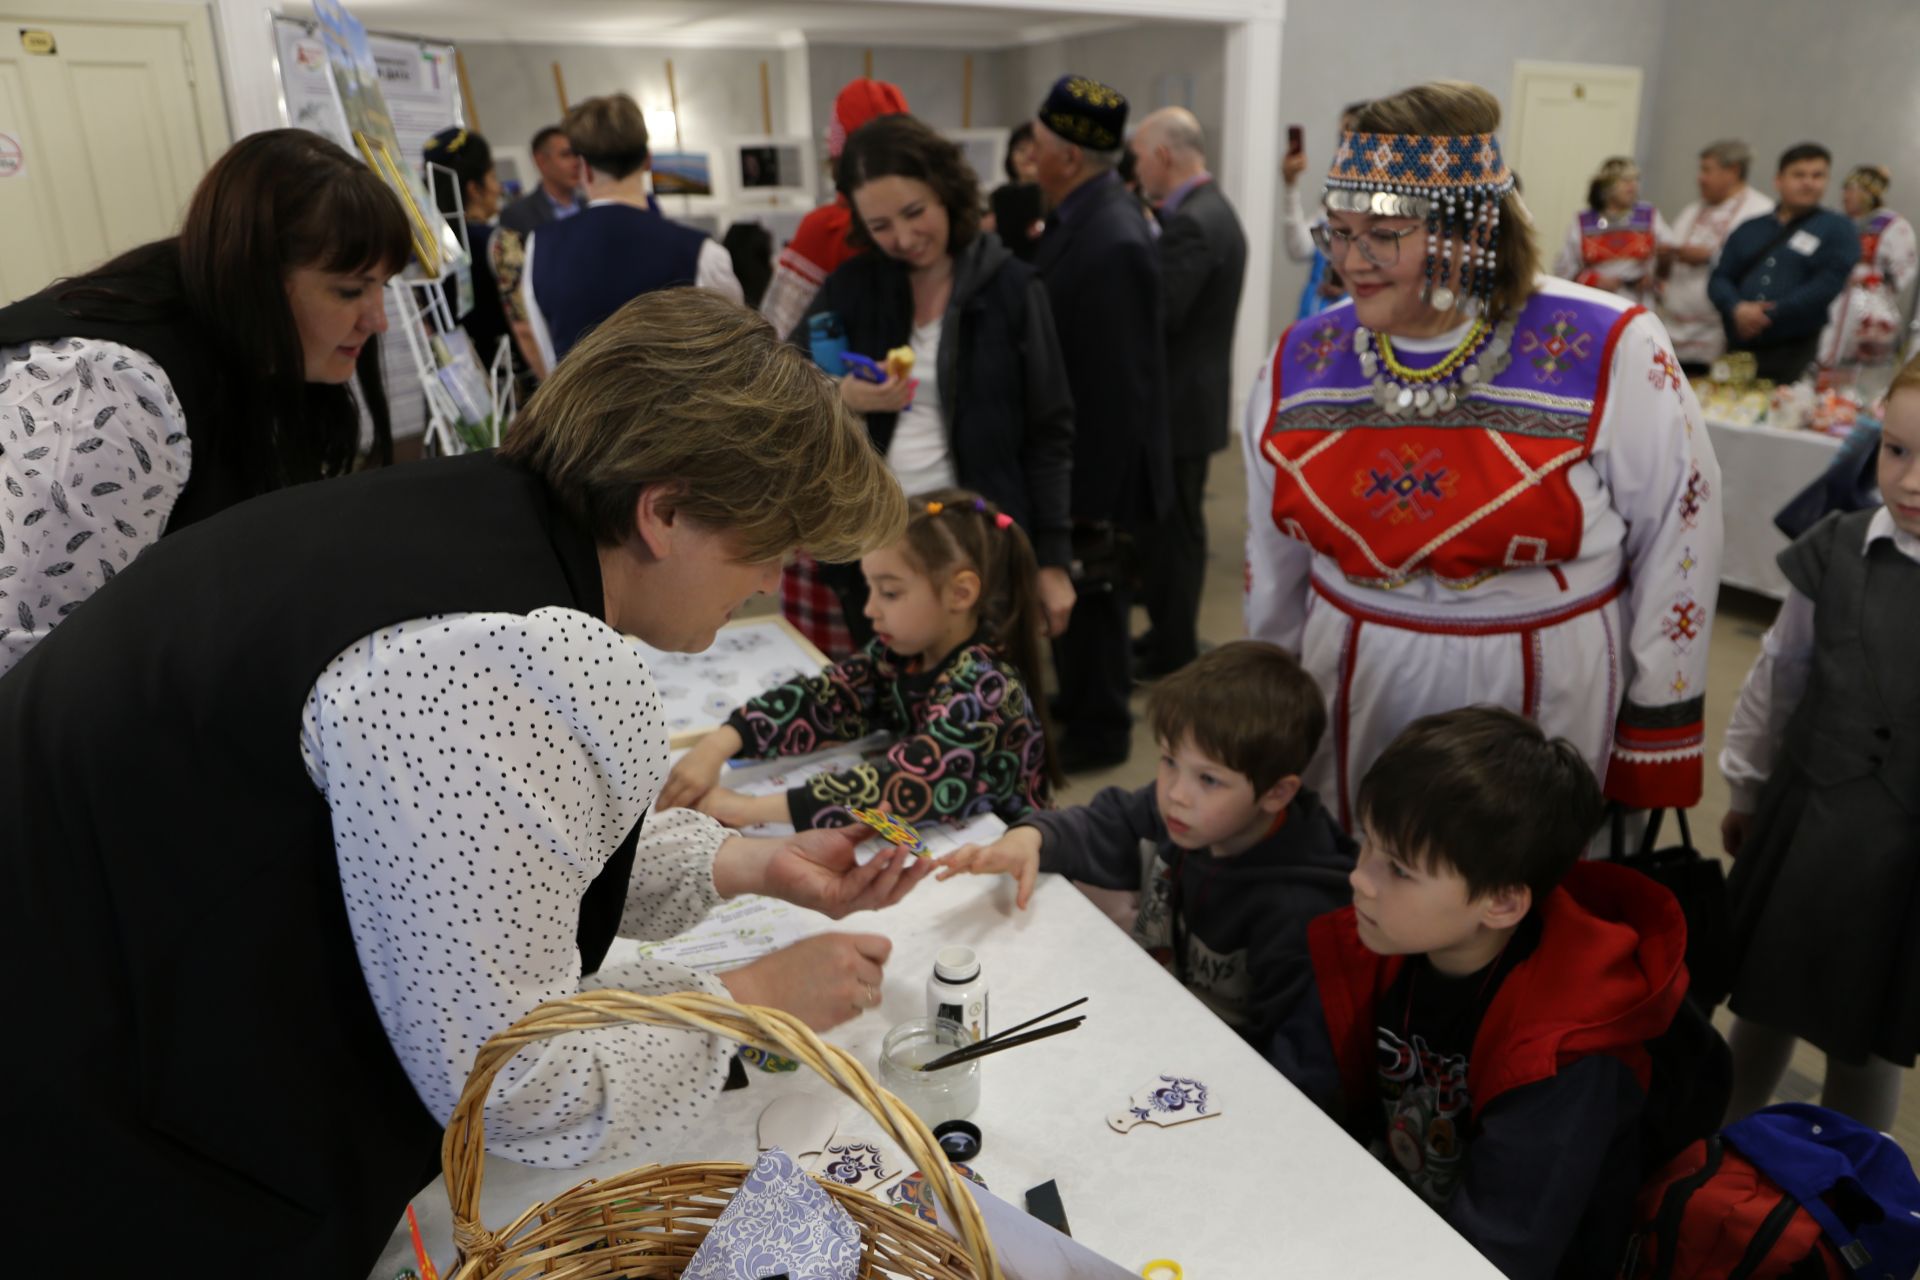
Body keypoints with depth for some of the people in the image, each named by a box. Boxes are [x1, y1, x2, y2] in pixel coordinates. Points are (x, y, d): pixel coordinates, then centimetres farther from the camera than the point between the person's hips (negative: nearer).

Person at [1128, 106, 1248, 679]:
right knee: (1174, 525, 17)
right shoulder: (1214, 210, 13)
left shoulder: (1191, 223, -20)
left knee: (1173, 528, 0)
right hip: (1194, 397, 10)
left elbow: (1159, 315, -25)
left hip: (1180, 403, -10)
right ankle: (1169, 635, 29)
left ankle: (1173, 654, 12)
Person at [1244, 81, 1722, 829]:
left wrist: (1657, 735, -1)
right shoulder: (1302, 362, -1)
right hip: (1348, 704, 3)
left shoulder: (1610, 355, -11)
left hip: (1542, 707, -2)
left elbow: (1677, 543, -4)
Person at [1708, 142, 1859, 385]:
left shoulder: (1838, 228, 7)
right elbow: (1719, 279, 12)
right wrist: (1737, 308, -10)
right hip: (1739, 352, 3)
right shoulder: (1749, 230, 20)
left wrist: (1768, 314, -12)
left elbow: (1830, 283, -6)